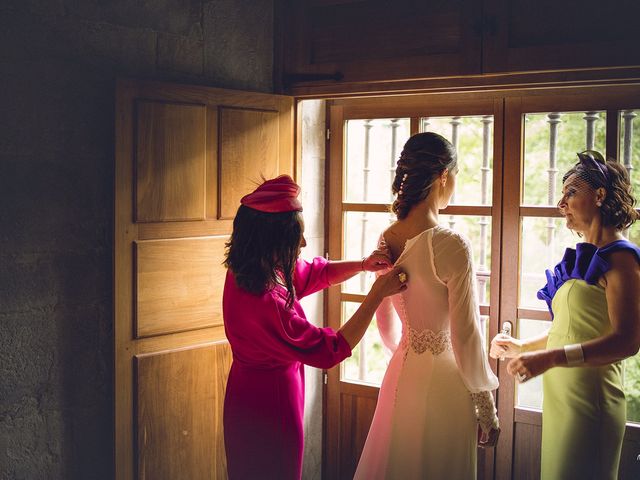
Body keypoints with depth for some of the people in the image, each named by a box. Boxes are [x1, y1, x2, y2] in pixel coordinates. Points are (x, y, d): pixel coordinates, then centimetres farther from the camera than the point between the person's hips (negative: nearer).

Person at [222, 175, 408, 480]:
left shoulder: (246, 273, -7)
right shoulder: (265, 303, -34)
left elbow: (316, 273, 8)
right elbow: (330, 351, -26)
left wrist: (363, 265, -7)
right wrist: (379, 292, -23)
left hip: (249, 395, 9)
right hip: (269, 409, -9)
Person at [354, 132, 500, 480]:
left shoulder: (387, 240, -1)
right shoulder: (451, 246, -21)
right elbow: (466, 336, -17)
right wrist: (487, 411, -7)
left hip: (400, 373, 6)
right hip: (442, 380, -6)